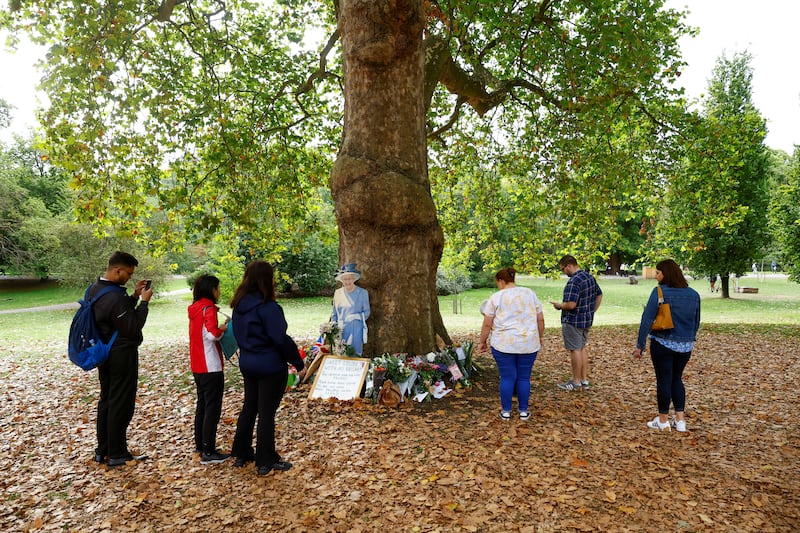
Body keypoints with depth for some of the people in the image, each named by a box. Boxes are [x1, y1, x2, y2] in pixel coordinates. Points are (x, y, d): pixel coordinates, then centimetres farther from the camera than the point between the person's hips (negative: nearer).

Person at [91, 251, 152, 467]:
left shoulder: (95, 289, 5)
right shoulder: (114, 297, -26)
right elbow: (133, 328, -21)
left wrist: (134, 296, 4)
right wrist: (144, 301, -15)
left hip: (104, 353, 10)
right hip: (122, 355, -10)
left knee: (106, 400, 18)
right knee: (120, 404, 2)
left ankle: (102, 450, 28)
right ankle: (117, 454, 12)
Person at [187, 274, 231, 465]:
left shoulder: (195, 308, 11)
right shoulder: (208, 308, -15)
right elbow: (212, 334, -28)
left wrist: (218, 328, 3)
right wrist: (224, 328, -10)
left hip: (197, 366, 9)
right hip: (210, 367, -9)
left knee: (202, 404, 19)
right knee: (213, 408, -2)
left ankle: (200, 444, 29)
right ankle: (208, 452, 2)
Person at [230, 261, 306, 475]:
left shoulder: (239, 305, 4)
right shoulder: (268, 307, -21)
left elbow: (238, 334, 13)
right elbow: (281, 339, -22)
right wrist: (298, 363, -15)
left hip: (247, 365, 8)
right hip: (271, 367, -7)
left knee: (249, 408, 20)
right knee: (267, 412, 2)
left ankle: (241, 454, 31)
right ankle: (266, 461, 13)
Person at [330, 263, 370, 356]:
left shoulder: (362, 293, -3)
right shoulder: (337, 292, 7)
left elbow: (366, 313, 0)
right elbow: (334, 313, 14)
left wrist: (356, 316, -17)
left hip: (355, 330, -3)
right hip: (340, 331, 3)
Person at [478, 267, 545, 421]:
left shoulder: (496, 297, -3)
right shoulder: (530, 293, 6)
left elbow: (487, 324, -3)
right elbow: (540, 320, 7)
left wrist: (482, 341, 9)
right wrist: (539, 338, 18)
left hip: (504, 344, -2)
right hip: (528, 344, 3)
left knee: (507, 378, 6)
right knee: (524, 377, 11)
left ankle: (506, 411, 14)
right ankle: (523, 411, 18)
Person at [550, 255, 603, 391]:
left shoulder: (573, 282, -23)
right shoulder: (590, 277, 7)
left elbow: (571, 305, -29)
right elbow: (599, 295, 17)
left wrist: (559, 305, -11)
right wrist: (592, 311, 19)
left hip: (573, 321, -9)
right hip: (587, 320, 9)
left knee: (575, 350, 1)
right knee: (583, 348, 18)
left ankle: (576, 382, 11)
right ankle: (585, 380, 24)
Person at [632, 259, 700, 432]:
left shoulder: (659, 292, -14)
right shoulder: (693, 294, 4)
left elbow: (647, 320, -16)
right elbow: (696, 322, 13)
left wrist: (640, 345, -11)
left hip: (663, 344, -5)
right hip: (685, 346, 5)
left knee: (664, 380, 6)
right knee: (676, 379, 19)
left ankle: (663, 421, 16)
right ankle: (680, 419, 17)